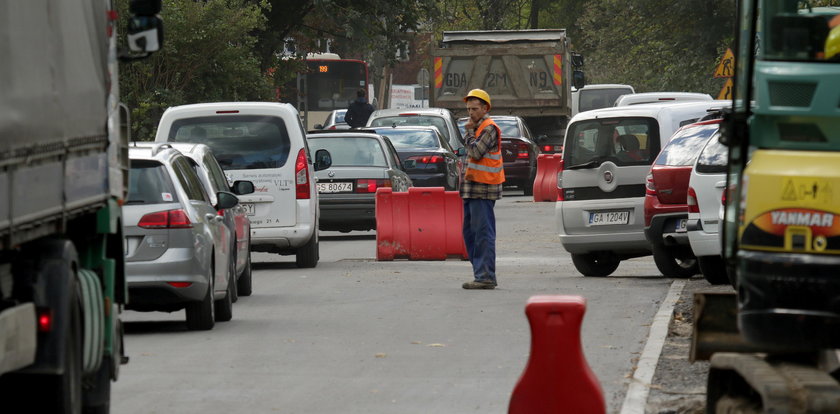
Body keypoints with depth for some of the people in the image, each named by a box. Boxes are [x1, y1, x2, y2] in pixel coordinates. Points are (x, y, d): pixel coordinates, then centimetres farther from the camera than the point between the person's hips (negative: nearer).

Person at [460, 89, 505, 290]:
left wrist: (469, 132, -7)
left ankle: (485, 277, -13)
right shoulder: (477, 128, 21)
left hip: (483, 189, -11)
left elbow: (476, 152, -20)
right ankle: (483, 274, 16)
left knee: (483, 233, -11)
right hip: (472, 188, 11)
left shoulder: (489, 128, -10)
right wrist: (467, 173, 12)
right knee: (470, 233, 12)